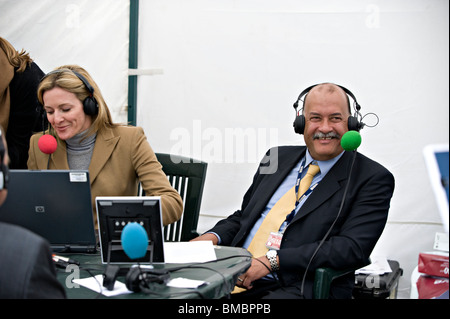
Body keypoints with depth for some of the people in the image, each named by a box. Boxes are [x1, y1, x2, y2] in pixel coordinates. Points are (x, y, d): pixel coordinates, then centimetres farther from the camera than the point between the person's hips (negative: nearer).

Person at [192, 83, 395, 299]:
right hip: (235, 279, 5)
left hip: (300, 288, -5)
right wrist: (212, 237, 1)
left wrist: (274, 260, -19)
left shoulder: (373, 179, 1)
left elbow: (353, 248, -12)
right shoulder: (278, 158, 18)